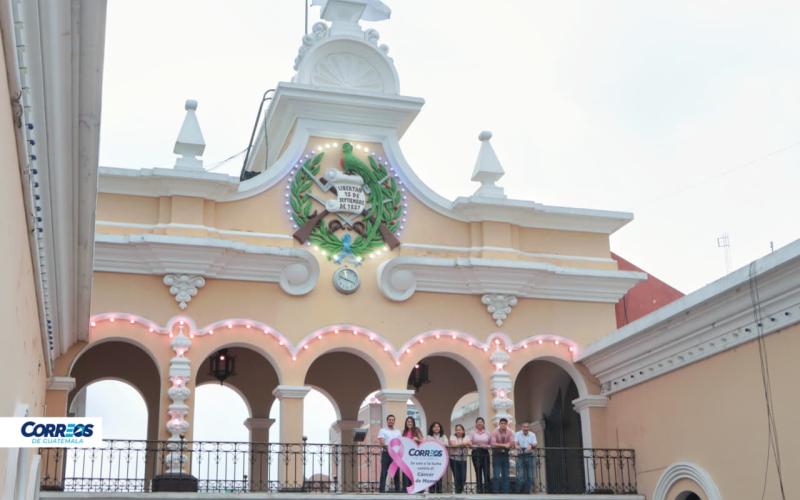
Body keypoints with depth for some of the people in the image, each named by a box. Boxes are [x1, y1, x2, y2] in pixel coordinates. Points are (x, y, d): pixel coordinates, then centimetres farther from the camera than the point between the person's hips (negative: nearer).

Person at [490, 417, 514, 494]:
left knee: (506, 476, 4)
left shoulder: (510, 433, 1)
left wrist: (499, 445, -17)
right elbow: (493, 444, -21)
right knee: (497, 476, -6)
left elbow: (512, 444, -13)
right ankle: (496, 493, -1)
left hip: (505, 455, 3)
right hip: (496, 455, -3)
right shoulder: (495, 433, -7)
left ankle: (505, 493, 8)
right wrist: (504, 445, -21)